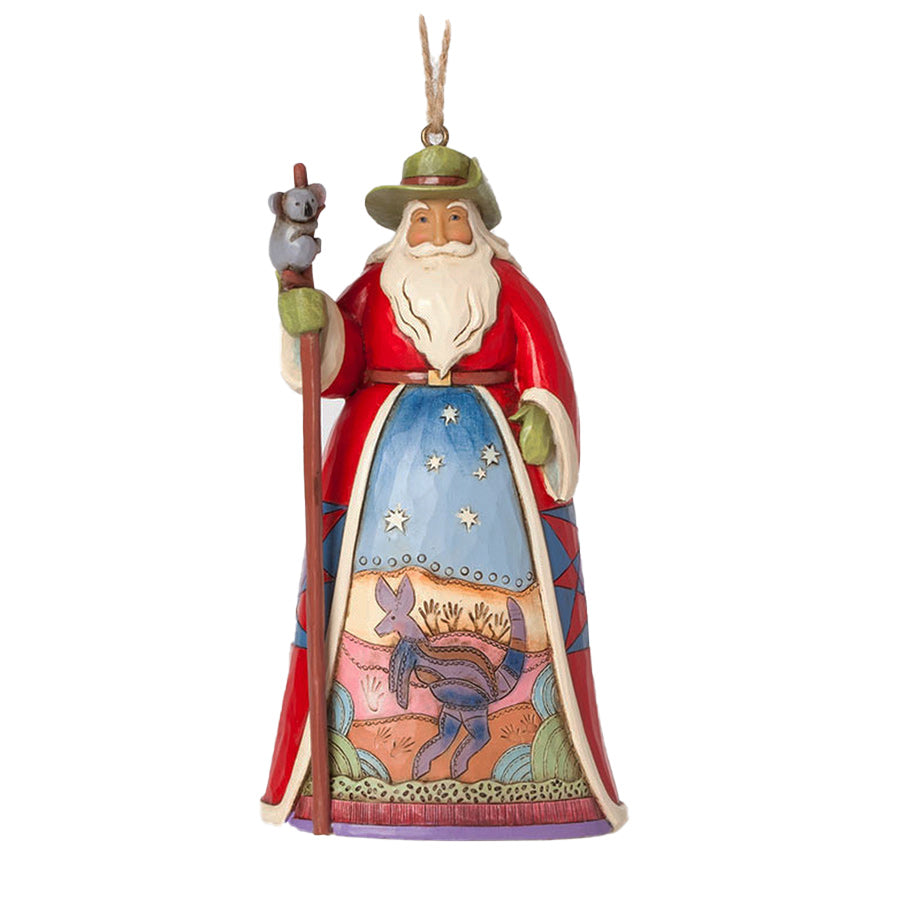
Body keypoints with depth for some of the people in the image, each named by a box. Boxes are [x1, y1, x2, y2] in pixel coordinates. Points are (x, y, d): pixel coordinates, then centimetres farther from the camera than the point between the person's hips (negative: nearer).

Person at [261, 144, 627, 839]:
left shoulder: (508, 288, 8)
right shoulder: (375, 288, 8)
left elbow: (545, 367, 1)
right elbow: (335, 366, -3)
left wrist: (542, 422, -17)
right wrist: (308, 320, -22)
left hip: (494, 458, 0)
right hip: (387, 458, 0)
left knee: (505, 606, -4)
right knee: (377, 599, -6)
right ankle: (368, 751, -2)